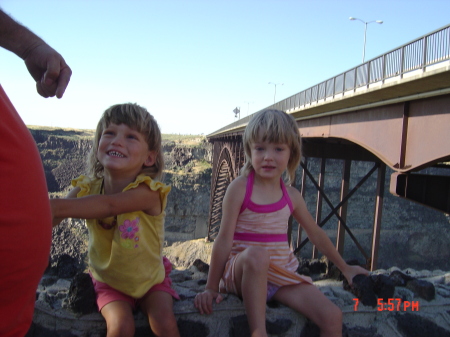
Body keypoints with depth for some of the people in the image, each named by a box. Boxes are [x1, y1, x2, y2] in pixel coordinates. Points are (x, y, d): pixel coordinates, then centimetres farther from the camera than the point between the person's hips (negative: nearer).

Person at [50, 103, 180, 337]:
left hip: (150, 278, -1)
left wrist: (57, 206, -56)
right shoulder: (86, 189, -13)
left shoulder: (148, 191, -26)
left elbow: (110, 205, -45)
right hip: (108, 280, 2)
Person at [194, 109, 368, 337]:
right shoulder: (240, 187, -9)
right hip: (243, 272, -4)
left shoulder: (291, 196, 4)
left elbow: (315, 234, 18)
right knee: (256, 254, -38)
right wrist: (211, 287, -10)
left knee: (333, 317, -12)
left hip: (281, 275, 5)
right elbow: (225, 238, -10)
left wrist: (344, 268, 25)